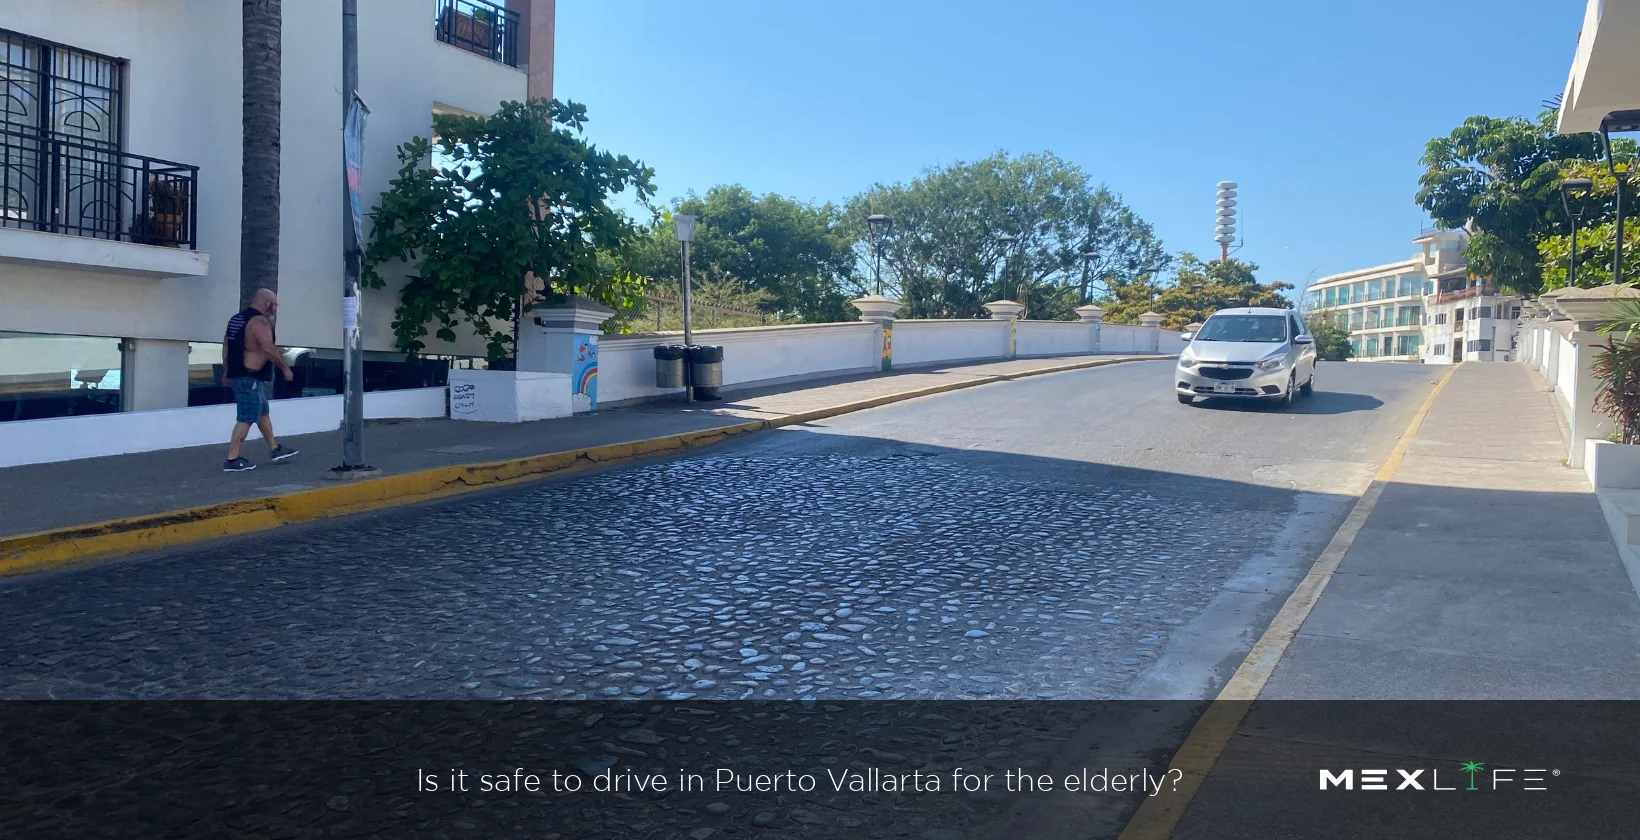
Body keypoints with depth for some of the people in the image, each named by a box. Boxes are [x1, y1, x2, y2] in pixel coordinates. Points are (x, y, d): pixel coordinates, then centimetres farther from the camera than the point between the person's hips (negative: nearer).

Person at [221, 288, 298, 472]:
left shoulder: (236, 319, 15)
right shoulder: (260, 321, -16)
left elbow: (226, 346, 19)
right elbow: (268, 349, -23)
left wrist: (227, 371, 23)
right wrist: (285, 368, -13)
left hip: (236, 374, 10)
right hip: (250, 378, -10)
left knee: (262, 412, 21)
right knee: (246, 419, -7)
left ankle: (275, 449, 32)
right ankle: (232, 460, -7)